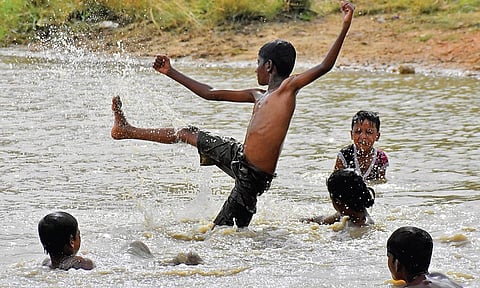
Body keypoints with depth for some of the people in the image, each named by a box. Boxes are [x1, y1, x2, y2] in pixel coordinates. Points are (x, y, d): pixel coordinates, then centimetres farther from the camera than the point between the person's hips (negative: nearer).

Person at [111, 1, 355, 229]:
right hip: (239, 158, 9)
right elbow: (211, 94, 23)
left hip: (253, 175, -9)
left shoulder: (288, 87, -9)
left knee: (223, 233, -6)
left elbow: (324, 66, -21)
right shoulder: (258, 95, 15)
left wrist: (345, 27, -30)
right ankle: (126, 131, 34)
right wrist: (171, 73, 28)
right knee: (189, 135, 21)